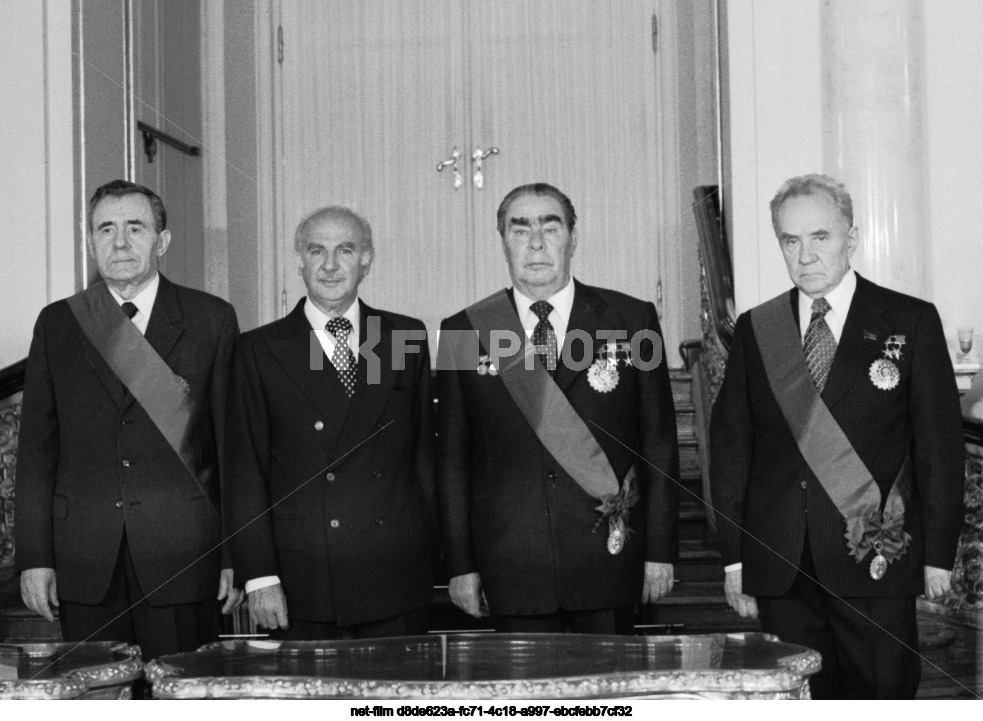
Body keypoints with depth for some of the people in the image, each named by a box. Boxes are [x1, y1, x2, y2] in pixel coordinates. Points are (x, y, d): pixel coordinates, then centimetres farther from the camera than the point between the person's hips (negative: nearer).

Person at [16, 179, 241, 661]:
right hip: (85, 564, 2)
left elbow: (233, 440, 2)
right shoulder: (58, 323, 10)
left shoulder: (212, 319, 4)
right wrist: (34, 556, 1)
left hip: (183, 558, -2)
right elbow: (37, 445, 8)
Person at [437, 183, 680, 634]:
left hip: (609, 557, 0)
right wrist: (461, 564, 3)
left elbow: (659, 441, 5)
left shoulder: (632, 320, 3)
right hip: (513, 570, 0)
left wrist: (660, 550, 1)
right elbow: (452, 458, 6)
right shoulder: (464, 331, 4)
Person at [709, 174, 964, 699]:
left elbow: (939, 443, 2)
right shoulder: (754, 329, 9)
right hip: (780, 567, 2)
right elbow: (730, 445, 9)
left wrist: (938, 555, -2)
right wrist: (734, 558, 4)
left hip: (877, 561, -2)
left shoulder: (911, 322, 3)